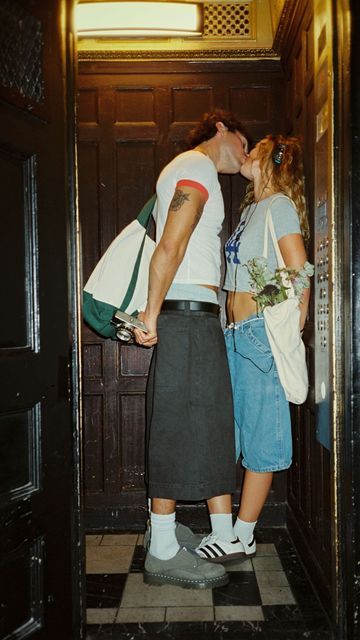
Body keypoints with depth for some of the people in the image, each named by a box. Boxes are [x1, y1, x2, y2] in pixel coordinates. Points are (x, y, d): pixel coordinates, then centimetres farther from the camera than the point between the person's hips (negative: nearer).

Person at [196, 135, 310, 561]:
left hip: (260, 333, -9)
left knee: (259, 437, 1)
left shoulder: (279, 205, -7)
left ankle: (242, 536, 11)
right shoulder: (250, 207, 18)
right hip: (235, 334, 9)